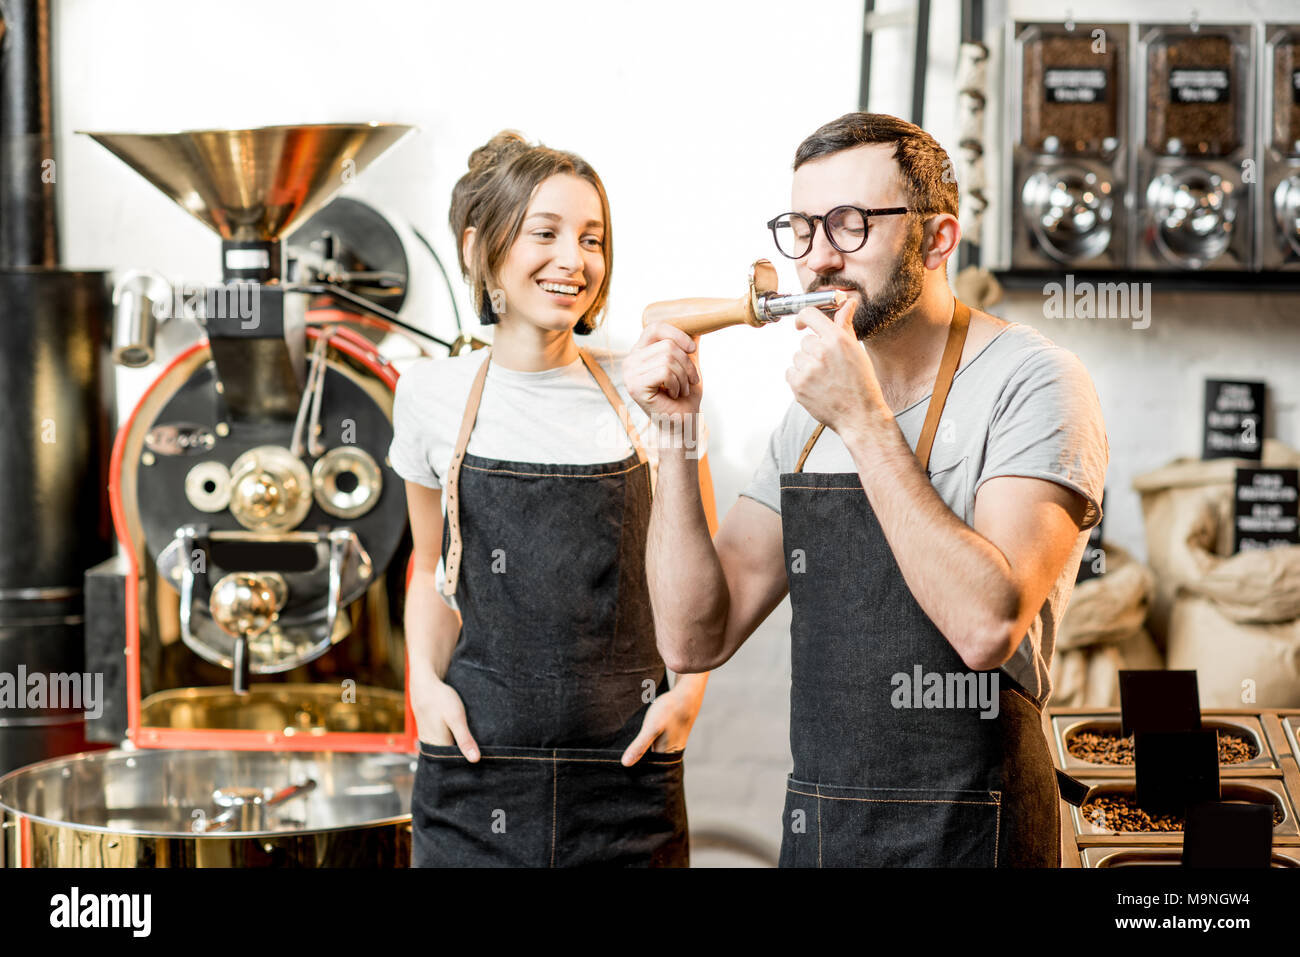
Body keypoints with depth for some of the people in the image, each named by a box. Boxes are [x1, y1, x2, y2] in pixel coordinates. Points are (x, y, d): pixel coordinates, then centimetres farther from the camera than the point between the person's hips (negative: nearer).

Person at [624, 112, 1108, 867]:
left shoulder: (1032, 381, -12)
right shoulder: (815, 411, 10)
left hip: (966, 835, -6)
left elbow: (988, 628, -26)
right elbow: (695, 640, 4)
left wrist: (865, 422, -23)